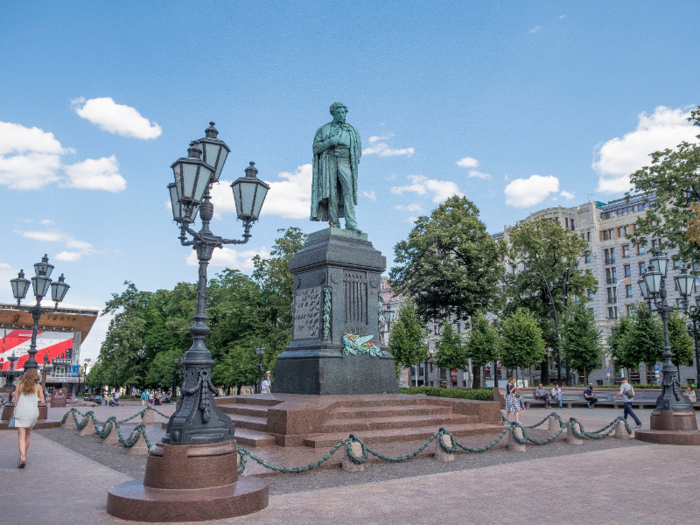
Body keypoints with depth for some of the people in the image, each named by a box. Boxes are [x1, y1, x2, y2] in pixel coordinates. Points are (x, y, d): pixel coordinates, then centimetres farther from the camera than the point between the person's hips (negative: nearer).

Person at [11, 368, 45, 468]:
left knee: (21, 437, -3)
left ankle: (22, 458, -18)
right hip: (33, 413, 1)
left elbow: (15, 401, 4)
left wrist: (14, 396, 25)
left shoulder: (20, 385, 3)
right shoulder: (38, 387, 2)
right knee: (28, 435, 20)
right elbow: (42, 401, 3)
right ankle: (23, 455, 31)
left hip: (20, 413, -1)